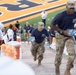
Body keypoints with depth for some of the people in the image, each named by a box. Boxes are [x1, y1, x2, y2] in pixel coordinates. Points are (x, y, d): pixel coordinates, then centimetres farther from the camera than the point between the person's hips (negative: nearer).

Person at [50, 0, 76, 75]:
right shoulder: (61, 15, -23)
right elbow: (52, 25, -16)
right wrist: (63, 31, -21)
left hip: (70, 36, 3)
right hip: (60, 36, -2)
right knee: (58, 54, 6)